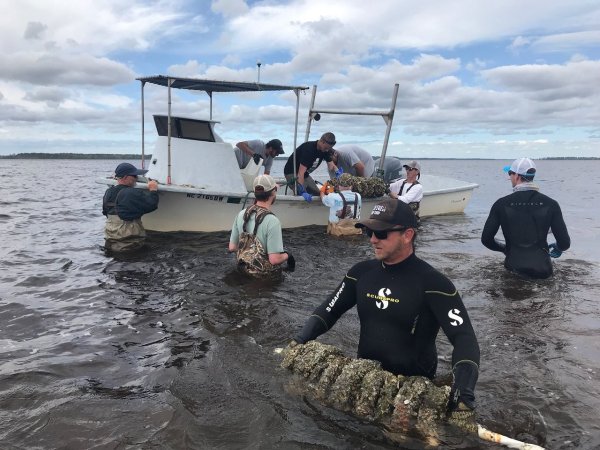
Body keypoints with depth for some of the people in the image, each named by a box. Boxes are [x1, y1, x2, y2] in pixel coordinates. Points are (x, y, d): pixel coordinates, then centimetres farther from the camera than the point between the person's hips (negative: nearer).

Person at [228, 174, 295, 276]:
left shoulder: (241, 214, -5)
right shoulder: (272, 221, -25)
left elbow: (232, 247, 3)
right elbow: (274, 259, -26)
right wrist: (286, 256, -5)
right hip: (264, 273, -6)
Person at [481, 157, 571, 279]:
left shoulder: (501, 204, -6)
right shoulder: (550, 204, -3)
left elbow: (486, 239, -5)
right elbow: (565, 243, -3)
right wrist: (557, 248, 22)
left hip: (513, 267, -1)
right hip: (542, 271, 1)